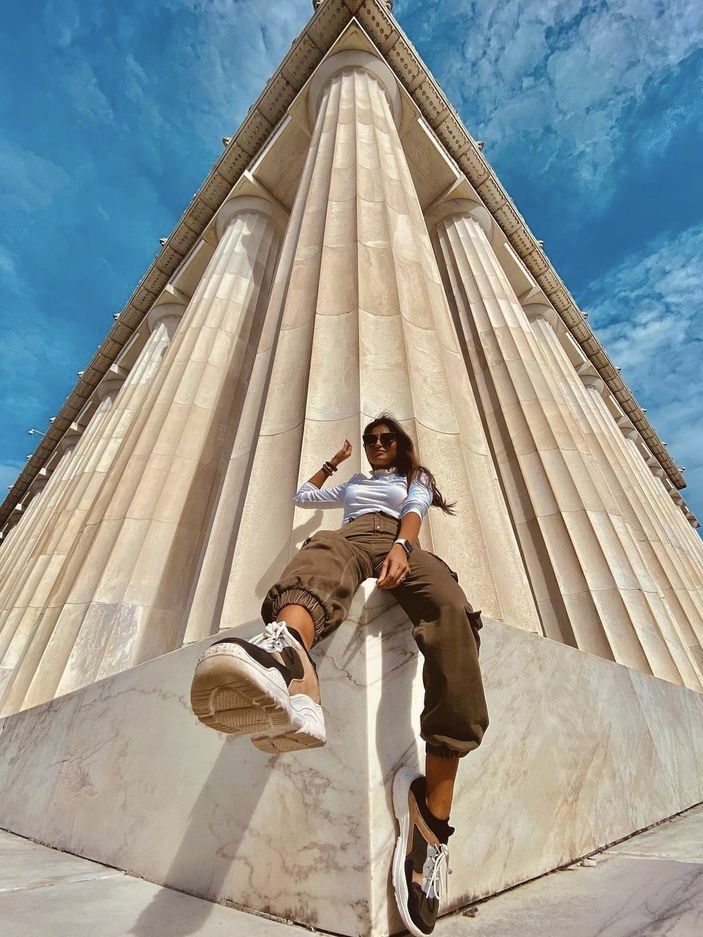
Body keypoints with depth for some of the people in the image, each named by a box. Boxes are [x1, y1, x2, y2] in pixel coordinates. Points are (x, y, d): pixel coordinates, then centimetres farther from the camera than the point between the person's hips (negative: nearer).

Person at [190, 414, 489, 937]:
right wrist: (333, 463, 53)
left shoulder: (416, 479, 34)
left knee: (451, 608, -37)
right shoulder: (351, 485, 43)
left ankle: (434, 815, -42)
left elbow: (414, 513, 10)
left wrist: (400, 547, -13)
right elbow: (301, 496, 48)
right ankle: (286, 659, -75)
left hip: (401, 545, 0)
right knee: (321, 552, -40)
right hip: (350, 539, 1)